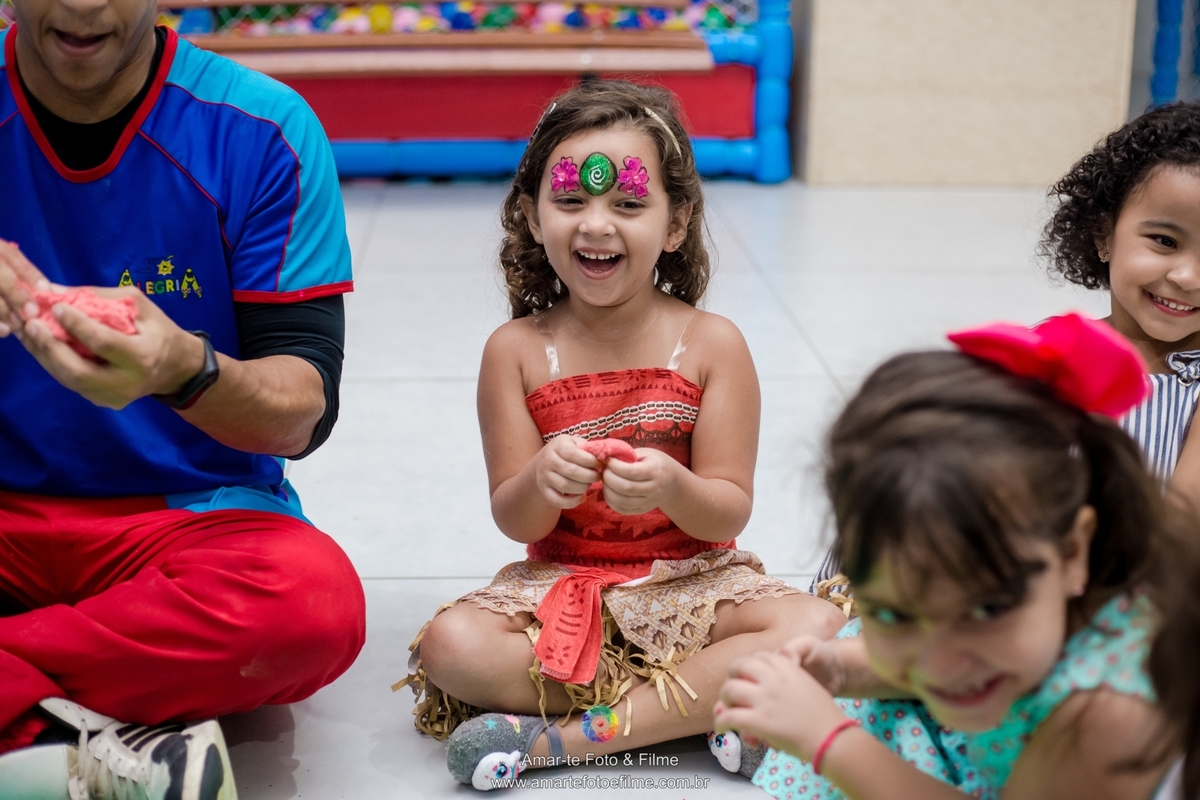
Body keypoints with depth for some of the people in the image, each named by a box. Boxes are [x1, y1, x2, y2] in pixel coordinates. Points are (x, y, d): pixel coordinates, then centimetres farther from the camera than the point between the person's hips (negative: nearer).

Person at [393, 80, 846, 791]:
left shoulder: (712, 345, -5)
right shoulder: (516, 350, -3)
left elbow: (730, 516, -7)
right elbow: (515, 522, -4)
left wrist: (672, 489, -30)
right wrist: (540, 483, -28)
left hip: (692, 582, 0)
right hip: (560, 589, 0)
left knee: (821, 630, -29)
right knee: (452, 646, -29)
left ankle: (560, 738, -24)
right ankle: (712, 710, -18)